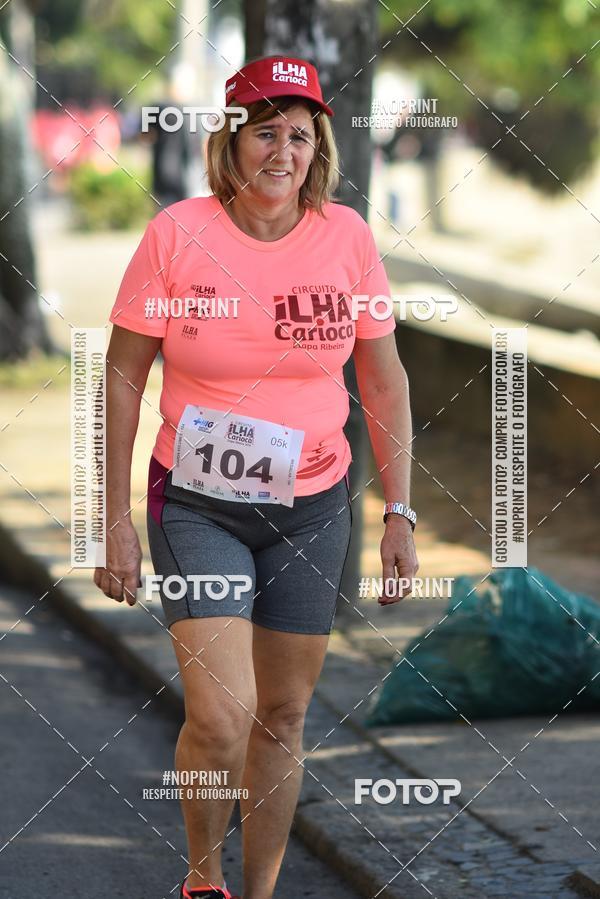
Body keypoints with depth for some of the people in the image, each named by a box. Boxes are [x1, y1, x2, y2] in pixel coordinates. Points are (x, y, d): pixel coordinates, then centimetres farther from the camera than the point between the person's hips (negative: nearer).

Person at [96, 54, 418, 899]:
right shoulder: (177, 233, -11)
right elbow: (123, 374, -4)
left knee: (283, 717, 10)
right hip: (197, 503, -3)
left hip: (311, 506, 3)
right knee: (220, 717, -13)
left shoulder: (346, 235, -5)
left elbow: (384, 378, 5)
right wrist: (117, 519, -5)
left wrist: (399, 512, 3)